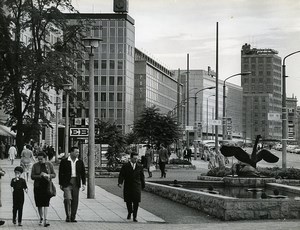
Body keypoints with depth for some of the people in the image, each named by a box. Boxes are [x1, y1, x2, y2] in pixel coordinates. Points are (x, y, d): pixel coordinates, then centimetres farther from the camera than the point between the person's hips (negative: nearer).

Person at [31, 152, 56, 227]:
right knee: (39, 204, 8)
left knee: (46, 203, -12)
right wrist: (40, 176, -18)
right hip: (38, 186, 1)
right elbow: (32, 176, -3)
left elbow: (54, 175, 5)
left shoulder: (49, 165, 3)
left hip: (47, 186, -1)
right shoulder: (35, 165, 1)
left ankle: (45, 220, -17)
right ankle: (41, 218, 26)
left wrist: (48, 175, -15)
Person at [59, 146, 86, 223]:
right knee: (68, 199, -14)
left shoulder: (80, 162, 9)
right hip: (67, 183, -3)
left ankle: (73, 217, 10)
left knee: (75, 201, 3)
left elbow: (83, 173, 12)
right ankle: (68, 216, -4)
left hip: (76, 183, 3)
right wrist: (61, 184, 0)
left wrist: (83, 184, 4)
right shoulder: (64, 161, -1)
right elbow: (60, 173, 2)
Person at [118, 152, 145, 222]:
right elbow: (121, 175, -2)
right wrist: (120, 183, -18)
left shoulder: (140, 167, 7)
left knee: (136, 202, -6)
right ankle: (129, 212, 33)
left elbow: (142, 177, 12)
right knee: (128, 201, 6)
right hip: (127, 186, 0)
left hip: (136, 187, 0)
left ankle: (135, 217, -1)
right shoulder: (125, 166, 2)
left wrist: (143, 186, 13)